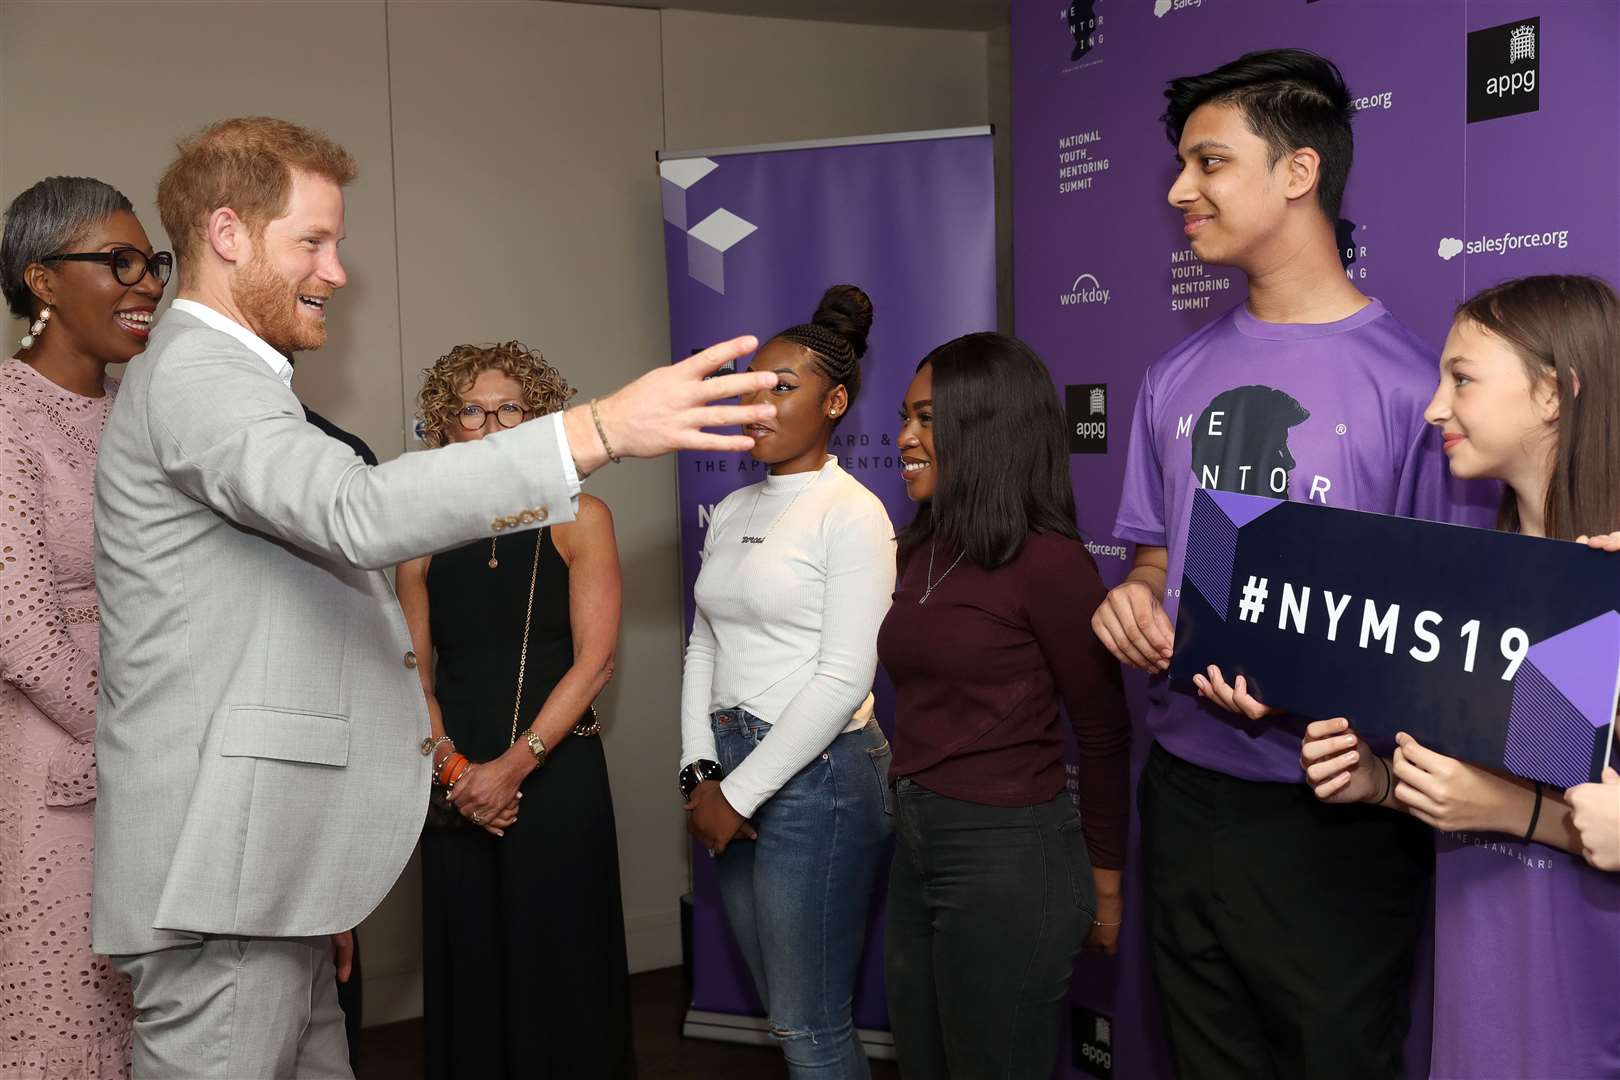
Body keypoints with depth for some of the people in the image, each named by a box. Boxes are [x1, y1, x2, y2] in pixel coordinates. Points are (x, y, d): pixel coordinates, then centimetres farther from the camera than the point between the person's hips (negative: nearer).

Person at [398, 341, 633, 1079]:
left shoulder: (577, 519, -1)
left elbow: (593, 662, -7)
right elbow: (414, 674, 7)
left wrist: (513, 765, -13)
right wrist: (450, 767, -8)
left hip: (557, 776, -2)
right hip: (457, 787, 2)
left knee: (560, 966, 3)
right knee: (467, 965, 9)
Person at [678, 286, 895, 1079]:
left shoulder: (851, 514, -11)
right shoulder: (732, 512, 11)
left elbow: (844, 680, -17)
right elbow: (703, 645, 12)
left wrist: (739, 793, -14)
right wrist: (700, 770, -1)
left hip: (815, 773, -7)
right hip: (730, 765, 7)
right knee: (780, 1006, 18)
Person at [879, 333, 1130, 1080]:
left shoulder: (1045, 560, -17)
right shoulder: (924, 549, 6)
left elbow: (1104, 733, -11)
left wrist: (1104, 883, -4)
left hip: (1009, 858, -8)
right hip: (915, 848, 8)